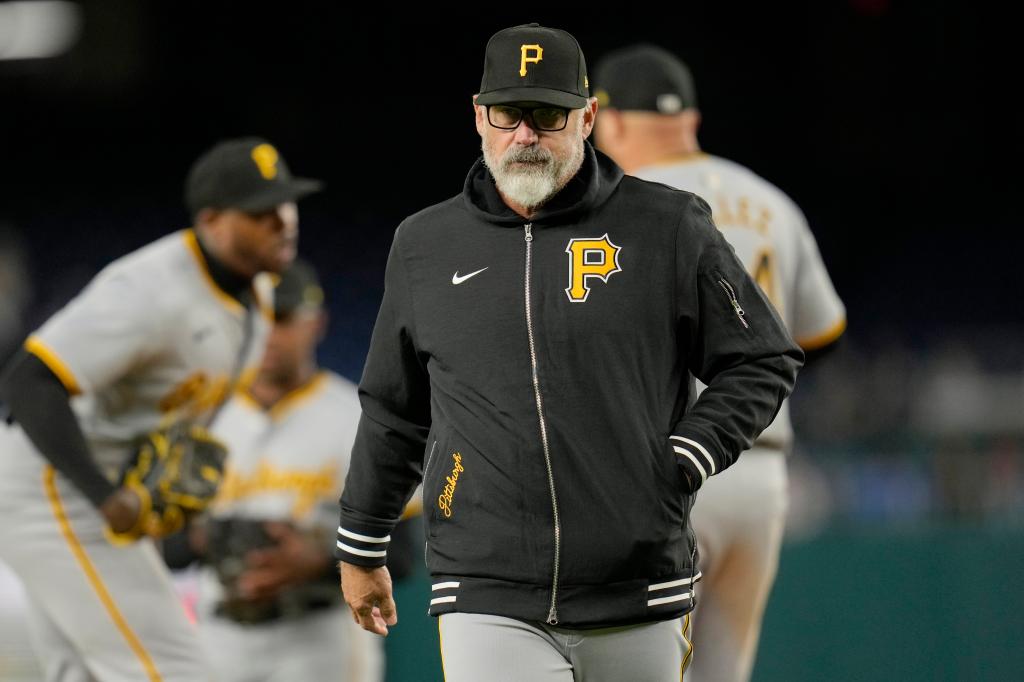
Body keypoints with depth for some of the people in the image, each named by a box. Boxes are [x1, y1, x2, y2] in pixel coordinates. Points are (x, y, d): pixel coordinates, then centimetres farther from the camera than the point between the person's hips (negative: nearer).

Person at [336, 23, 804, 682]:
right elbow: (394, 412, 21)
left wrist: (683, 463, -4)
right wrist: (362, 548, 26)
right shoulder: (425, 245, 10)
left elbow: (764, 362, 8)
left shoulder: (670, 227, 2)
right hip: (487, 599, 1)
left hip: (638, 602, 0)